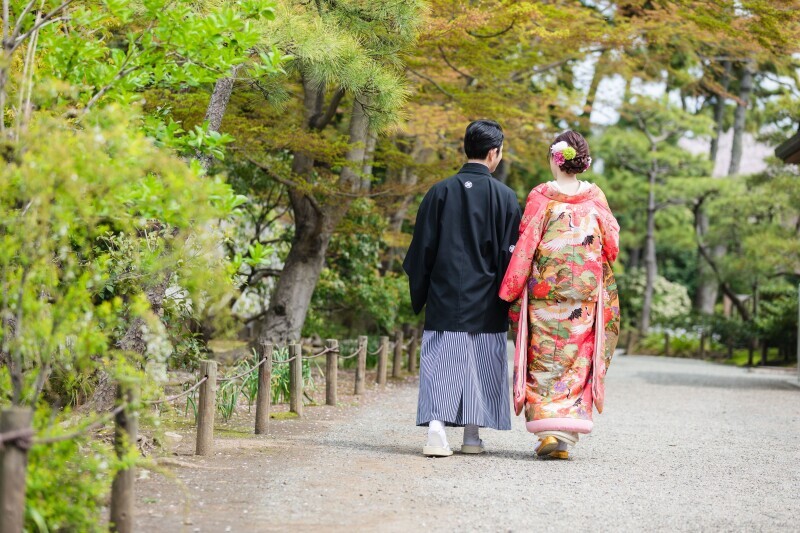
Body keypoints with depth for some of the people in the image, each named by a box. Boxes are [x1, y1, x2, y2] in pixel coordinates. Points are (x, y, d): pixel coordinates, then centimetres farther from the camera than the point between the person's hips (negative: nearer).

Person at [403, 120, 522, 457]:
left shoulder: (440, 192, 1)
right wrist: (505, 300, 7)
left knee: (440, 365, 1)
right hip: (485, 305, -1)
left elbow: (422, 251, 3)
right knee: (480, 366, 9)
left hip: (444, 302, 1)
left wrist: (418, 298, 11)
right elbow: (510, 254, -2)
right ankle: (472, 436, 13)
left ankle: (436, 427, -15)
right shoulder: (504, 198, -3)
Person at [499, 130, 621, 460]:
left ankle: (547, 431, -3)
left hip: (544, 288, -2)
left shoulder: (540, 197, -4)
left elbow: (525, 246, -5)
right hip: (586, 292, 2)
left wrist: (512, 292, 0)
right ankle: (566, 437, 1)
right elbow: (612, 246, 4)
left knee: (544, 359, 6)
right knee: (576, 359, 6)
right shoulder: (595, 197, 3)